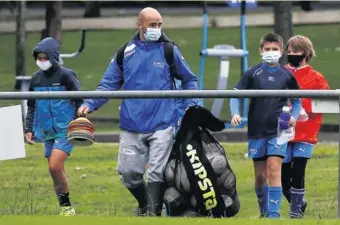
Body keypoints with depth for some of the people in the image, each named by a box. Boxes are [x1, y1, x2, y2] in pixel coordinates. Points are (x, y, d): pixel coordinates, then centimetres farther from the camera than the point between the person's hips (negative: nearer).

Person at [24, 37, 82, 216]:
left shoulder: (66, 76, -8)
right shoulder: (36, 79, 9)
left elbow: (79, 102, -5)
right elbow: (31, 107, 18)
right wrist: (29, 129, 11)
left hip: (66, 131, -6)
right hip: (47, 133, 6)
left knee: (55, 166, -19)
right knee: (57, 173, 7)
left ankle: (67, 206, -8)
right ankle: (65, 209, 16)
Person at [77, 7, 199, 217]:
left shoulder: (169, 51, 3)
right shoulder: (125, 53, 7)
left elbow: (189, 80, 14)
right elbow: (109, 84, 11)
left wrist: (192, 106, 0)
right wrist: (90, 104, -3)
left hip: (162, 125, -2)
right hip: (132, 126, 2)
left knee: (157, 172, -9)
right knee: (129, 173, 4)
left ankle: (153, 212, -8)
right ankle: (144, 205, 29)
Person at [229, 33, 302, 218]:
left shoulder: (287, 75, 3)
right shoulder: (252, 73, 0)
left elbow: (296, 100, 15)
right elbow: (236, 94, 0)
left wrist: (293, 116, -3)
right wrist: (235, 113, -17)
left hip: (278, 131, -1)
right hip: (257, 131, 1)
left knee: (274, 170, -14)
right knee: (260, 175, 8)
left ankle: (274, 213, -15)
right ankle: (264, 212, 25)